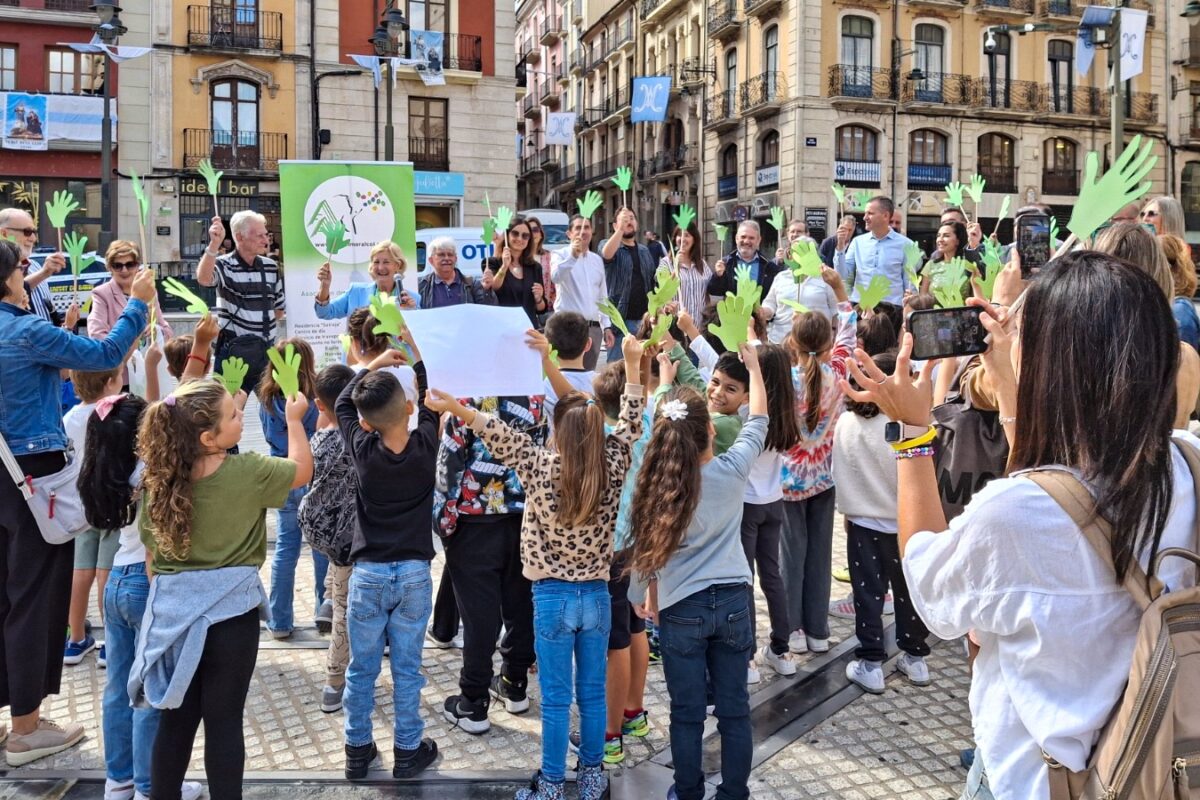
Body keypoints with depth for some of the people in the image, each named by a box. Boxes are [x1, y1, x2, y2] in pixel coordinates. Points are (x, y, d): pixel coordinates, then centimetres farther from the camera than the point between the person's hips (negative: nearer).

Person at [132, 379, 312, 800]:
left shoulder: (158, 479, -3)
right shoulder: (247, 472, -16)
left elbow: (152, 554, 5)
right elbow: (302, 470, 3)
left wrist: (167, 598, 18)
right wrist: (294, 419, 15)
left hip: (173, 609, 4)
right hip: (230, 611, -4)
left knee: (175, 719, 16)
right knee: (224, 721, 6)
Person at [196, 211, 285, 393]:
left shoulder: (272, 267, 7)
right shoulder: (223, 265, -7)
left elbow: (279, 309, 17)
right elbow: (203, 279, -31)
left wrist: (259, 320, 4)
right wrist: (214, 244, -42)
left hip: (266, 351, 5)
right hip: (233, 351, -4)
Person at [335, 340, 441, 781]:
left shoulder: (363, 450, -10)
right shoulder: (425, 445, -10)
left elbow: (342, 403, 9)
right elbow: (430, 401, 9)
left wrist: (375, 363, 9)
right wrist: (413, 350, 13)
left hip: (368, 574, 0)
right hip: (414, 574, 0)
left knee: (362, 669, 13)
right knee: (407, 670, 10)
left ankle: (358, 750, 25)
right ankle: (408, 752, 21)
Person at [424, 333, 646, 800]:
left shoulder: (542, 468, -14)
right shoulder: (611, 469, -6)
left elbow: (503, 437, -16)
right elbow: (630, 424, 3)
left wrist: (457, 409, -23)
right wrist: (632, 364, 5)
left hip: (553, 596, -3)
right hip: (597, 595, 3)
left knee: (556, 699, 7)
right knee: (592, 694, 15)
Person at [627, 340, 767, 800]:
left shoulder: (654, 486, -12)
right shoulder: (733, 469, -10)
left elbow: (644, 549, -2)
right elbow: (758, 421, 8)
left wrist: (642, 595, 15)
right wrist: (753, 364, 19)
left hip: (681, 608, -1)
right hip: (733, 600, 2)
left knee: (687, 713, 12)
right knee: (734, 709, 13)